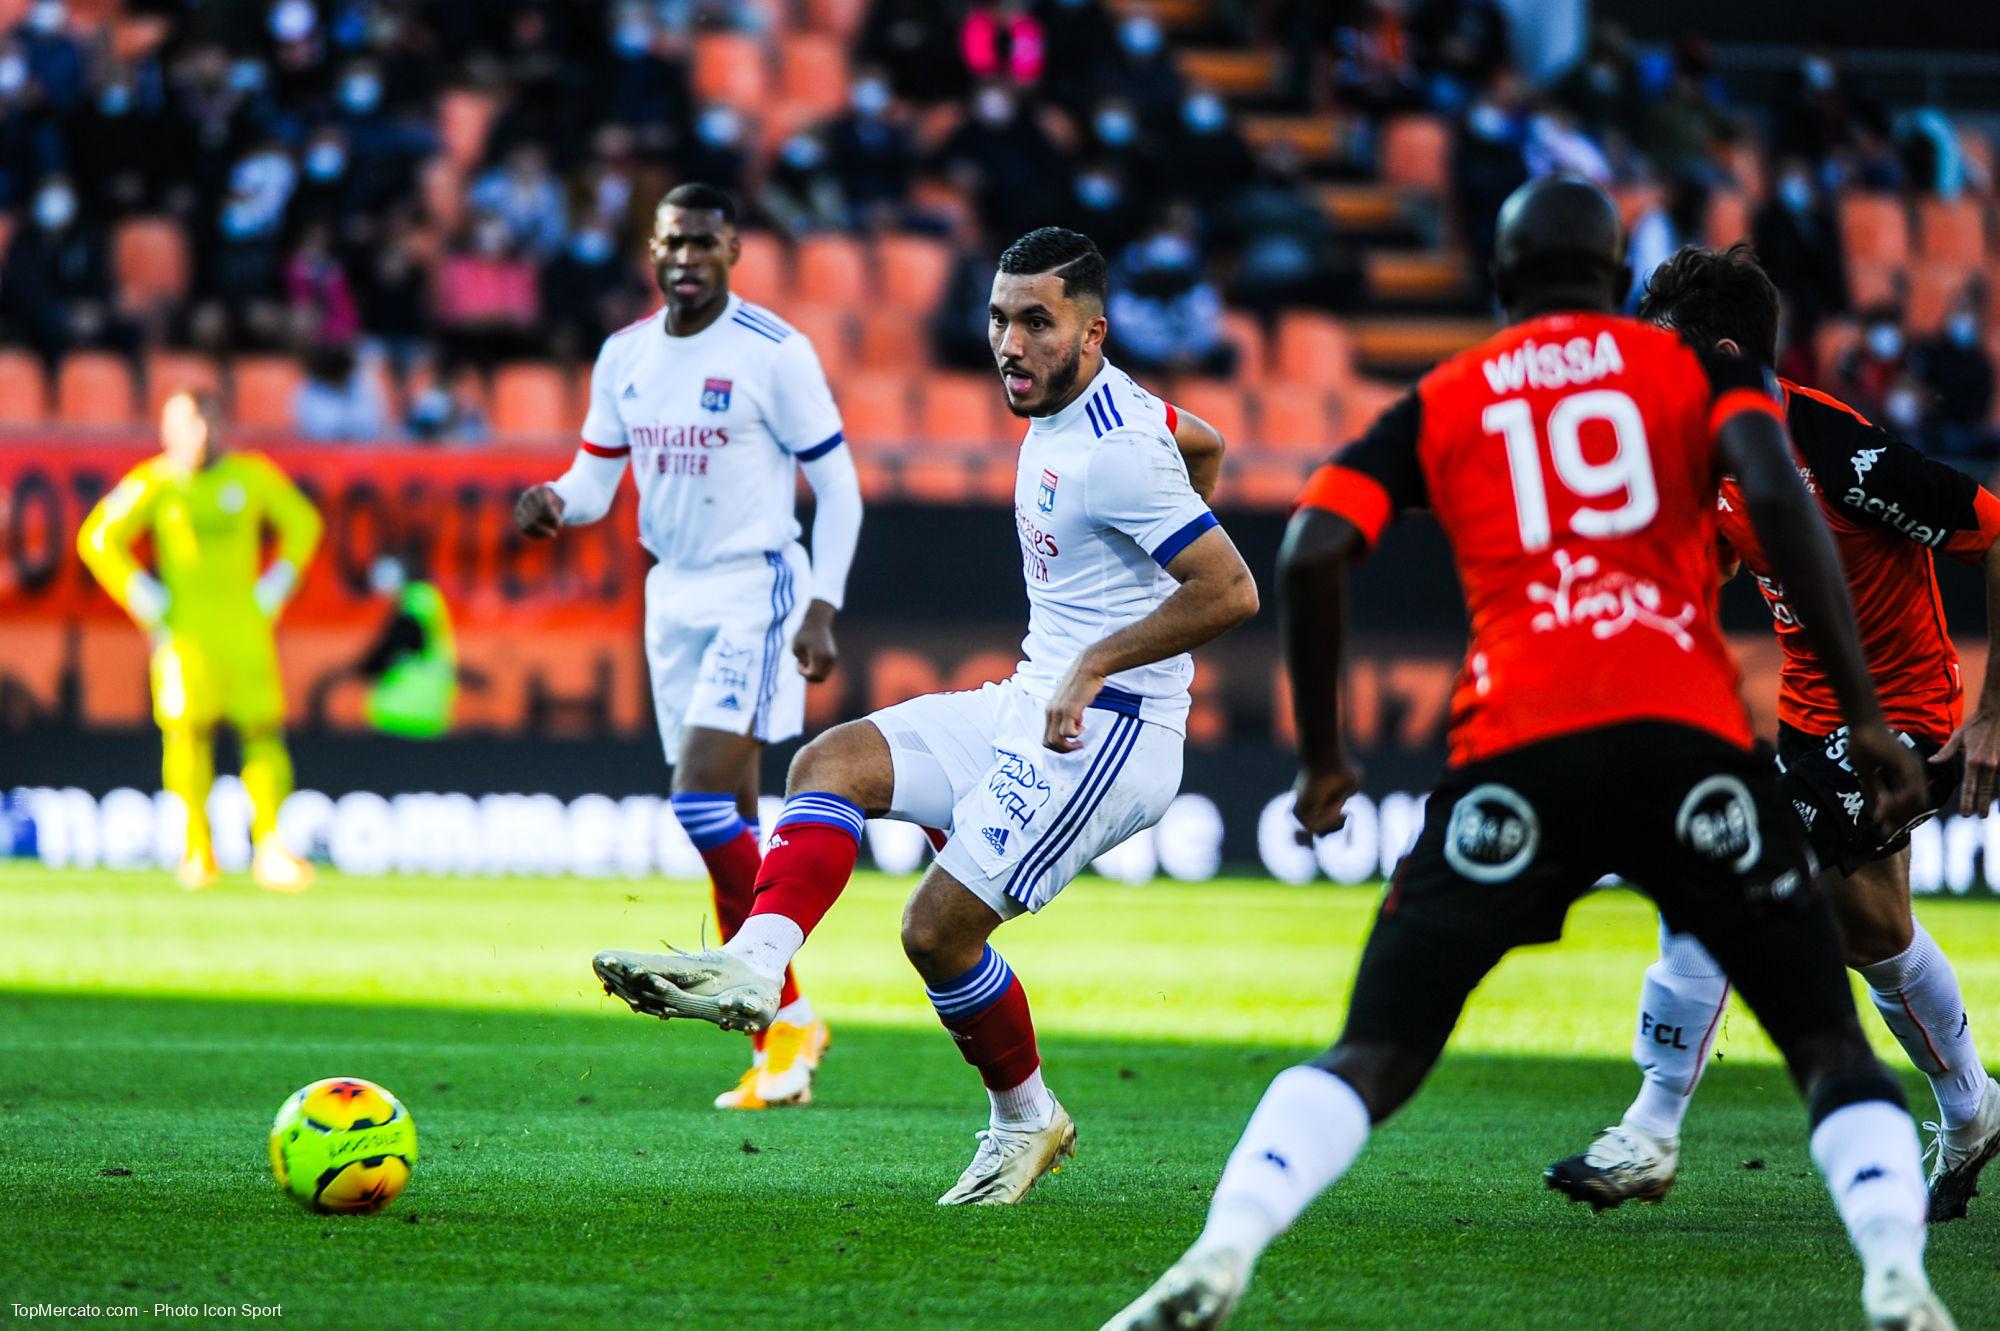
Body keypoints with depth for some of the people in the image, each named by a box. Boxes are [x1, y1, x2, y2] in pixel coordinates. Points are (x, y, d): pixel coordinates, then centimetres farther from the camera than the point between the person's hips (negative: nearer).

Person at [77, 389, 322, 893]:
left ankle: (269, 848, -3)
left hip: (245, 621, 2)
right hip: (183, 626, -2)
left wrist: (279, 582, 9)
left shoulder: (250, 476, 5)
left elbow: (302, 521, 19)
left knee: (263, 727, -5)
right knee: (187, 728, -7)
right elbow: (98, 538, 2)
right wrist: (139, 595, -4)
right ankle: (198, 848, 2)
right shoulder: (154, 483, -2)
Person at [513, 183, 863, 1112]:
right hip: (673, 592, 7)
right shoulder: (624, 355, 7)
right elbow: (596, 476, 14)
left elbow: (837, 486, -6)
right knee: (726, 824, 7)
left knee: (703, 801, -20)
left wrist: (822, 609, -14)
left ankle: (789, 1012, -7)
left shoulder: (774, 353, -10)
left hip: (757, 589, -7)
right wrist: (554, 502, -10)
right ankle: (777, 1060, 12)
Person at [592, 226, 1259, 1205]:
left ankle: (1025, 1119, 13)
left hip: (1102, 737, -10)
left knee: (939, 926, -10)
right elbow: (1198, 444, 29)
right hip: (1031, 706, 10)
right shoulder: (1060, 410, 8)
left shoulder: (1116, 451, -21)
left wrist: (1097, 663, -22)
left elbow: (1232, 592, -26)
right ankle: (754, 963, -22)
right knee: (829, 763, -4)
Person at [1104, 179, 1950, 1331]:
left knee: (1375, 1057, 5)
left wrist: (1322, 756, 18)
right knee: (1830, 1042, 8)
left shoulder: (1438, 404, 20)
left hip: (1514, 756, 1)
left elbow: (1313, 552, 7)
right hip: (1686, 740, -1)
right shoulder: (1696, 369, 17)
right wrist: (1865, 715, -4)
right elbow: (1777, 496, -2)